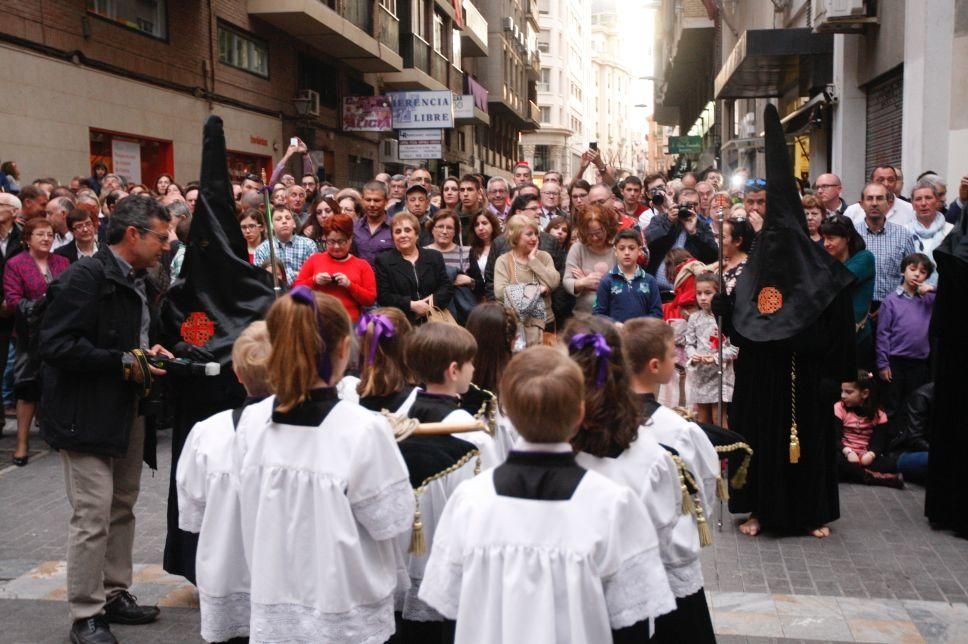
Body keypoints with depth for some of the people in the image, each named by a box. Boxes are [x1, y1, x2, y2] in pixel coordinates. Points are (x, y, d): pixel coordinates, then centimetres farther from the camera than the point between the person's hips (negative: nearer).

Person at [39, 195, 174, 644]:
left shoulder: (140, 283, 11)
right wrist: (125, 362, -21)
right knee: (93, 516, -5)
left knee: (122, 509, 16)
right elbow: (56, 346, -23)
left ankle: (115, 595, 29)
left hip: (128, 413, 9)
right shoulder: (84, 278, -17)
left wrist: (149, 353, 4)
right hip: (87, 416, -9)